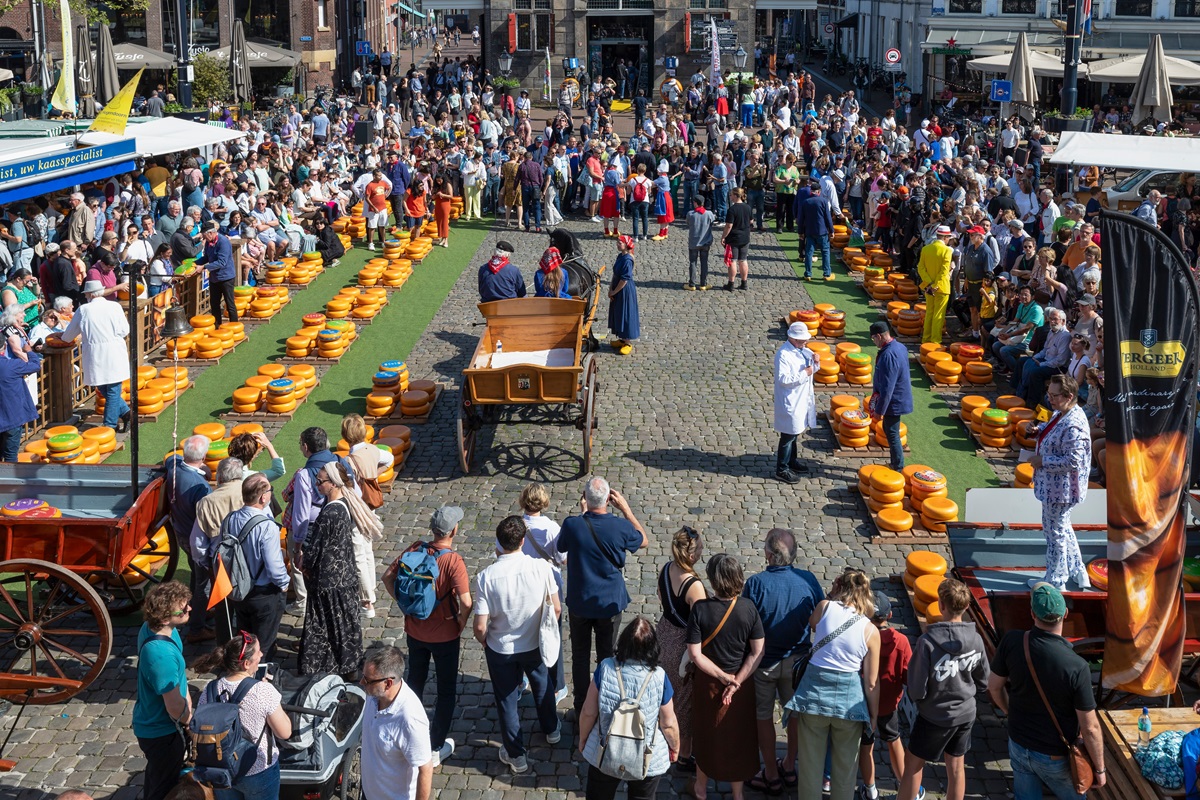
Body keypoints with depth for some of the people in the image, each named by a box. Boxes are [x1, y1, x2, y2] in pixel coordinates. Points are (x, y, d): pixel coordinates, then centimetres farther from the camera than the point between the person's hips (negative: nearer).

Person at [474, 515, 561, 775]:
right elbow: (556, 609, -10)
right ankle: (551, 731, 53)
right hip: (535, 645, 2)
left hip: (500, 649, -2)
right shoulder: (541, 568, -21)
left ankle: (516, 756, 33)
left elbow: (480, 626, -21)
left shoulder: (487, 576, -25)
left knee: (506, 699, 19)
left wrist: (483, 641, 2)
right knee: (543, 686, 30)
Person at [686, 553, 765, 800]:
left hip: (708, 682, -1)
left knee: (707, 735, 21)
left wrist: (723, 677, -13)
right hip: (741, 686, 1)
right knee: (738, 737, 18)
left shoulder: (700, 610, -21)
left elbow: (695, 654, -20)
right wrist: (736, 681, -14)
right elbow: (757, 652, -14)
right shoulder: (748, 609, -15)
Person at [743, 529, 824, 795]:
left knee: (763, 716, 14)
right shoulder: (808, 580, -14)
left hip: (764, 661, -3)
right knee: (795, 712, 22)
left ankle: (771, 776, 25)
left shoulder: (755, 583, -24)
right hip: (797, 660, 3)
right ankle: (789, 768, 37)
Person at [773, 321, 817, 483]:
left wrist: (814, 362, -4)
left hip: (802, 399, 9)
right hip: (790, 401, -9)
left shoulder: (802, 350, 6)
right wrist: (804, 373, -24)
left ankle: (791, 460, 39)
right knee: (788, 435, -1)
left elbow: (810, 368, 18)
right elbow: (783, 379, -29)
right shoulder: (783, 354, -22)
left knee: (795, 432, 23)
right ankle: (782, 470, 8)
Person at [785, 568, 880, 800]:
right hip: (850, 699, 0)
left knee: (811, 762, 15)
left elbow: (811, 625, 19)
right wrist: (873, 715, 8)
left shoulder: (825, 607, -6)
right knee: (845, 765, 18)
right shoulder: (870, 631, -4)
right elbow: (872, 682, -3)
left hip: (814, 691, 0)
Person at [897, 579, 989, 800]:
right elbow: (982, 682, 3)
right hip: (965, 714, 5)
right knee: (956, 768, 17)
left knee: (913, 764, 13)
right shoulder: (976, 640, -11)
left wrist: (916, 696, 2)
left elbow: (917, 689, -20)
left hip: (935, 716, -5)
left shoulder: (928, 641, -27)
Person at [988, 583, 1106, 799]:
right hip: (1055, 757, -3)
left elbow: (995, 686, -2)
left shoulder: (1011, 642, -19)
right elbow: (1090, 728, -20)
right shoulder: (1077, 667, -28)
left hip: (1019, 746, 3)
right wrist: (1099, 768, -5)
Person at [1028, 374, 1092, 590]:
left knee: (1055, 532, 6)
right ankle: (1077, 572, 39)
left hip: (1061, 489, -11)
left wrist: (1042, 461, -22)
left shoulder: (1073, 426, -29)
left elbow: (1072, 461, -30)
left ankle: (1055, 582, 22)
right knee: (1062, 528, 24)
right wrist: (1038, 430, 1)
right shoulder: (1061, 414, 2)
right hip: (1055, 485, 11)